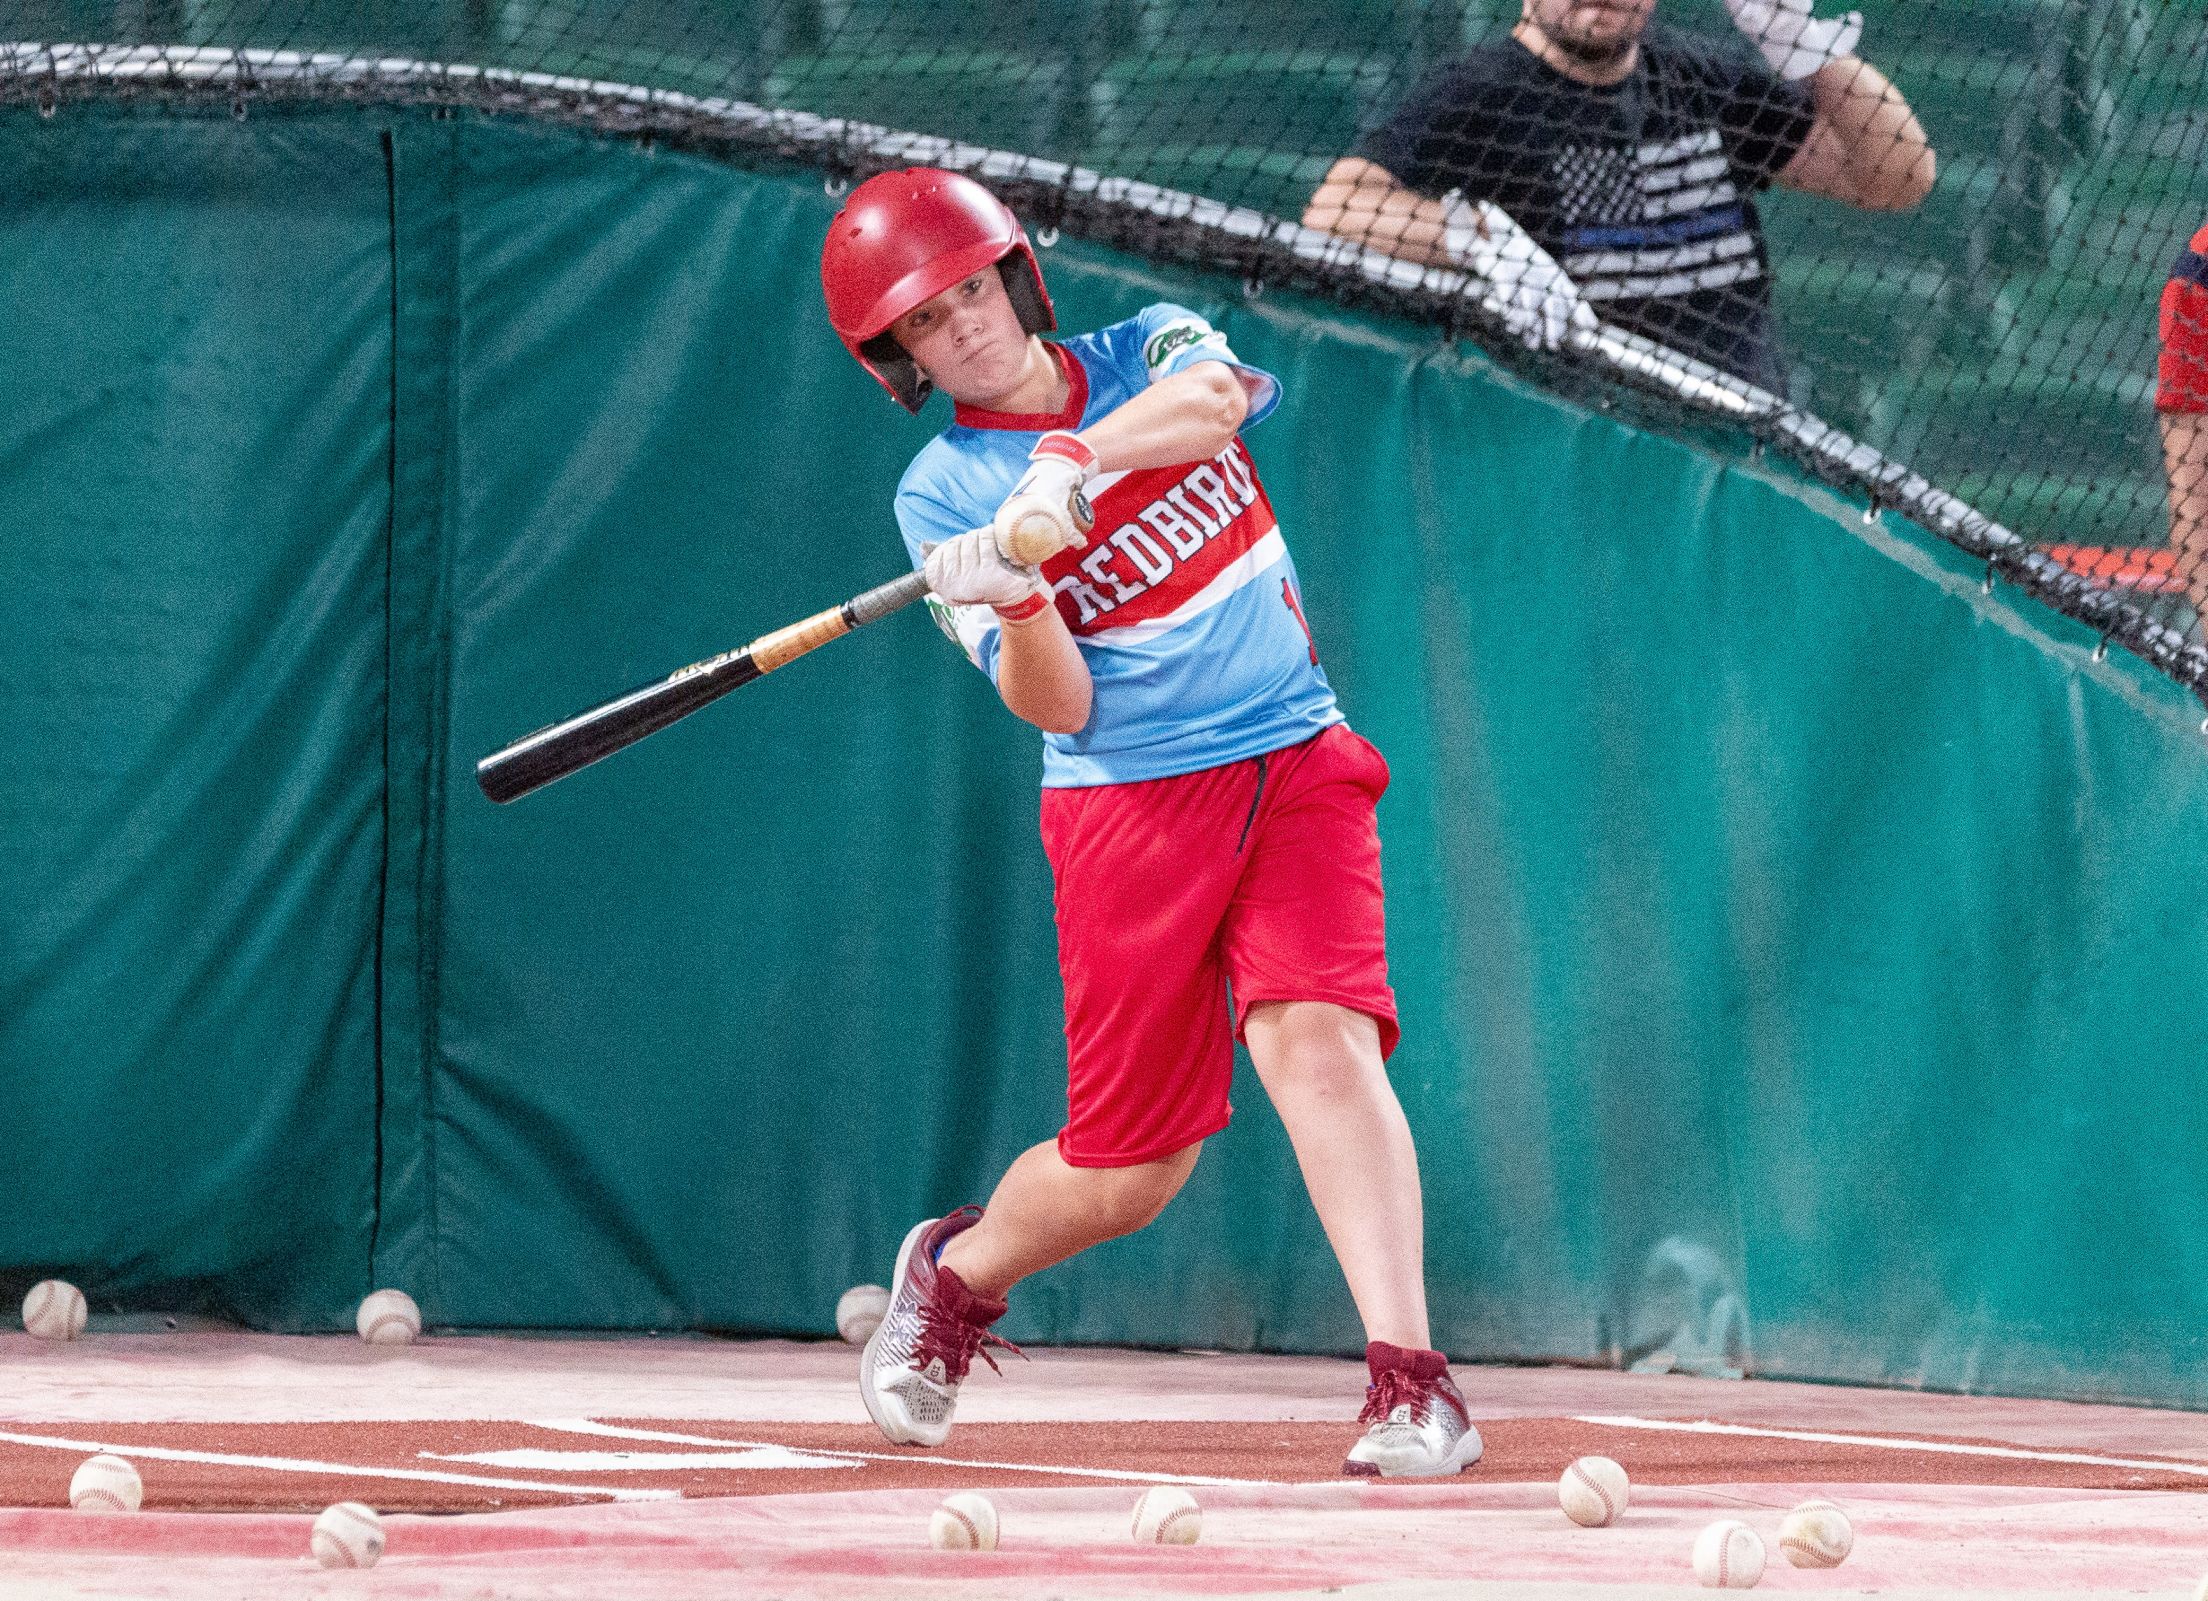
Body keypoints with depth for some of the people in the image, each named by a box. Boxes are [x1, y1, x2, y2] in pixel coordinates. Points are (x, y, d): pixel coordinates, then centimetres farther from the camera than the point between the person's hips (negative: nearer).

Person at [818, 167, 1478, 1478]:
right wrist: (1015, 595, -30)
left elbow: (1209, 399, -20)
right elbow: (1056, 704, -10)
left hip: (1298, 764, 1)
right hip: (1129, 801, -1)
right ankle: (960, 1271, 35)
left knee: (1315, 1034, -22)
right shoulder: (943, 497, -1)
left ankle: (1411, 1381, -27)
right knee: (1130, 1166, 2)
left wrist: (1070, 464, -34)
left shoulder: (1152, 351, 6)